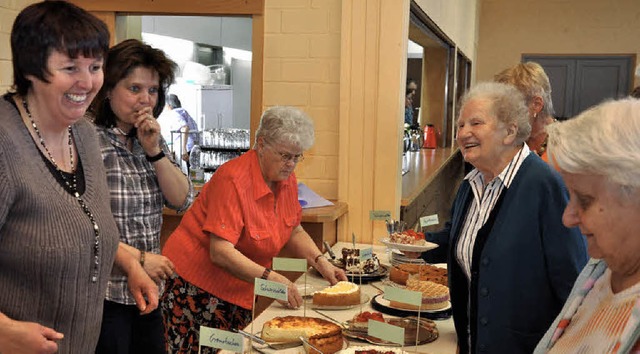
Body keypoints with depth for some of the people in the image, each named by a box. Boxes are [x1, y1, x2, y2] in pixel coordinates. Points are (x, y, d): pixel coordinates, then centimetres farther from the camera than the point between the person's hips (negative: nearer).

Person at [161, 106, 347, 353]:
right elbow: (220, 252, -28)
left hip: (239, 291, 7)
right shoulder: (234, 180, -23)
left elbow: (293, 232, 16)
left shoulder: (287, 179, 3)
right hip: (196, 284, -7)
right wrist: (270, 278, -34)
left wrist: (320, 263, 1)